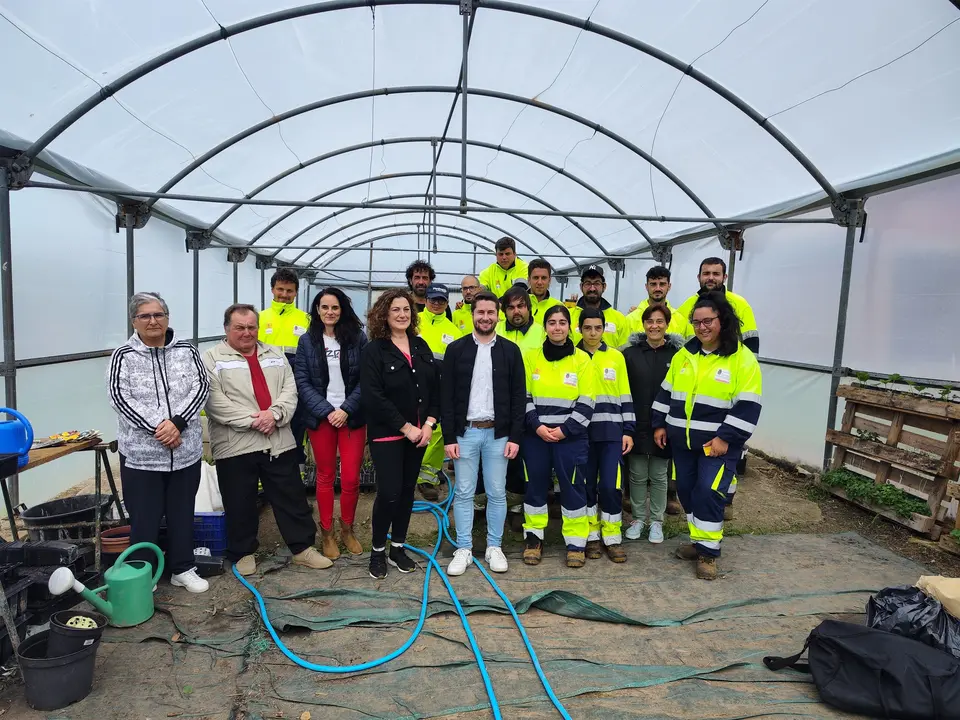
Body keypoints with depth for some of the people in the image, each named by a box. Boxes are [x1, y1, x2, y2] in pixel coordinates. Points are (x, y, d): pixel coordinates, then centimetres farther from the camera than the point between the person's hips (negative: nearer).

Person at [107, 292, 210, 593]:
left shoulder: (187, 351, 4)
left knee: (182, 513, 12)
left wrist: (176, 422, -17)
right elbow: (120, 397, -9)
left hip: (185, 450, 2)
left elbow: (200, 387, -3)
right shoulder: (123, 355, 0)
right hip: (140, 452, -2)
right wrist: (157, 428, -18)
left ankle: (183, 569, 26)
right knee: (144, 517, 6)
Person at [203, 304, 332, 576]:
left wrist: (275, 413, -13)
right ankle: (243, 553, 27)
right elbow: (214, 401, -11)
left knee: (292, 499, 10)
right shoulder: (212, 358, 0)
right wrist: (252, 421, -17)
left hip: (279, 442, 3)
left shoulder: (275, 355, 14)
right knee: (240, 504, 9)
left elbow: (290, 390, 6)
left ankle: (303, 547, 23)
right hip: (235, 446, -3)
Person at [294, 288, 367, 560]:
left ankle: (347, 529, 23)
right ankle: (326, 532, 25)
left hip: (352, 417, 0)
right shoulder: (307, 341, 3)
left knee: (351, 478, 1)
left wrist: (346, 410, -14)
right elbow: (302, 382, -3)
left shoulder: (358, 338, 0)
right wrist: (326, 410, -13)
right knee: (325, 476, 10)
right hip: (320, 418, 1)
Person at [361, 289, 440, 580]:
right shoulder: (373, 350, -8)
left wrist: (429, 423, -6)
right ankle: (378, 551, 14)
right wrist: (405, 427, -16)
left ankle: (398, 547, 25)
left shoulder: (421, 346, 8)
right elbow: (373, 397, -16)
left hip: (419, 431, 5)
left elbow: (435, 387, 7)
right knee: (389, 492, -6)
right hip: (387, 434, -5)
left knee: (407, 491, 11)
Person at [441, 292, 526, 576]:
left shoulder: (510, 350, 3)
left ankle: (494, 547, 22)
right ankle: (463, 549, 18)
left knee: (497, 493, 8)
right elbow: (446, 396, -1)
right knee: (463, 493, 6)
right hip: (465, 432, 0)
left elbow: (519, 397, 2)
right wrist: (449, 437, -6)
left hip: (498, 434, 1)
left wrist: (515, 437, -4)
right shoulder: (456, 349, 0)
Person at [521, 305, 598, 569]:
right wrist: (537, 426, -10)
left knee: (572, 486, 3)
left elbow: (586, 403, -2)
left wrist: (565, 429, -11)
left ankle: (576, 542, 16)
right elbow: (524, 397, 3)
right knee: (535, 484, 8)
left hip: (571, 436, -1)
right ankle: (534, 537, 22)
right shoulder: (531, 357, 3)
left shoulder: (582, 359, 0)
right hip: (535, 434, 1)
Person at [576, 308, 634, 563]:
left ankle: (612, 538, 13)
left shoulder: (616, 356, 5)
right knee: (587, 484, 6)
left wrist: (628, 431, 2)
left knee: (610, 484, -2)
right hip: (581, 431, 0)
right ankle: (592, 536, 20)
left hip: (611, 431, 0)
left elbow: (625, 396, 7)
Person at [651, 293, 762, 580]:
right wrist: (660, 424, 10)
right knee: (686, 490, 12)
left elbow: (747, 406, -14)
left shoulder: (743, 359, -10)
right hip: (682, 440, 6)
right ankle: (699, 540, 30)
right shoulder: (684, 354, 7)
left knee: (708, 493, -8)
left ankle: (708, 551, 8)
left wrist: (725, 437, -18)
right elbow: (666, 392, 14)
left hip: (718, 441, -6)